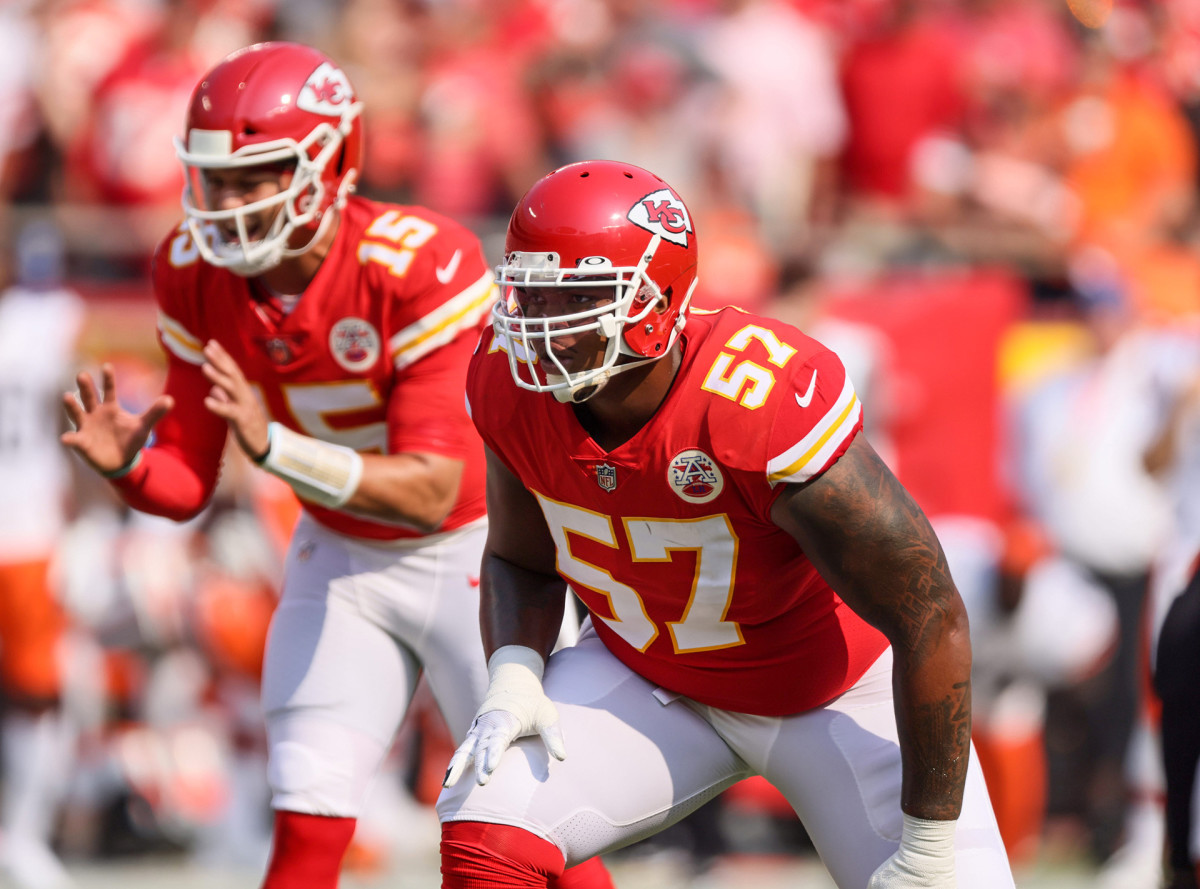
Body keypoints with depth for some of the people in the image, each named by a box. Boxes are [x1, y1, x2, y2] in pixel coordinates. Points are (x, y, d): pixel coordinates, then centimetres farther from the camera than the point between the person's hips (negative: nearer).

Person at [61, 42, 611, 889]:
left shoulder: (420, 267, -29)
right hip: (340, 558, 4)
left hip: (474, 554, -4)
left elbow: (431, 491, -32)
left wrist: (275, 446, -44)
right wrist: (127, 466, -31)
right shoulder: (197, 276, -12)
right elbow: (187, 484, -7)